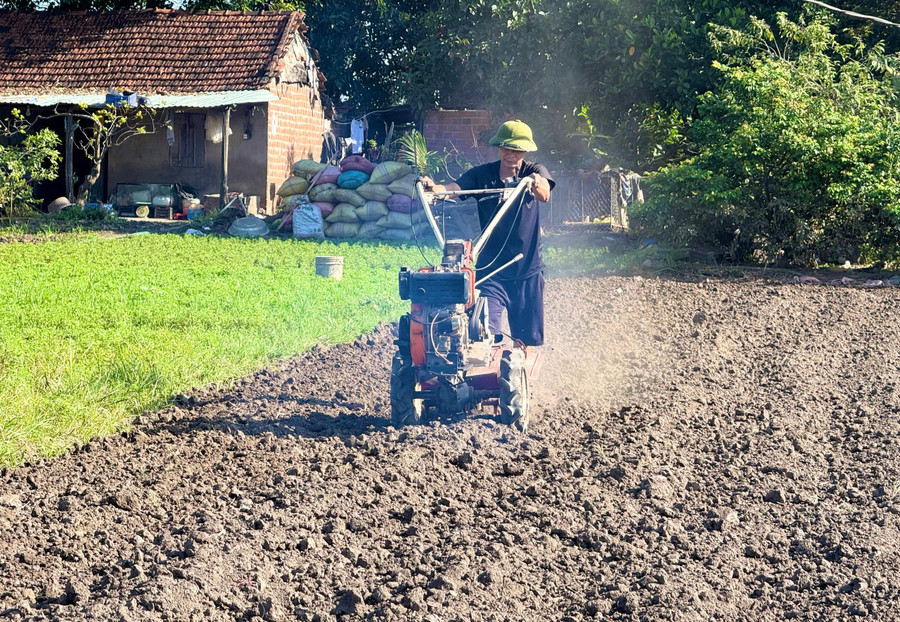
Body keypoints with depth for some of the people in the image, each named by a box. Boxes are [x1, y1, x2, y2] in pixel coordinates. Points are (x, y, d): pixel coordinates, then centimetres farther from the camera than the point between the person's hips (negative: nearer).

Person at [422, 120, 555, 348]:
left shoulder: (535, 172, -2)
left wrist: (538, 185, -49)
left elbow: (545, 195, -25)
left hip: (528, 271, 1)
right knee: (487, 334, -14)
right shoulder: (481, 175, -1)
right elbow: (452, 188, -17)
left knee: (528, 340, 9)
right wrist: (432, 187, -41)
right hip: (490, 270, -1)